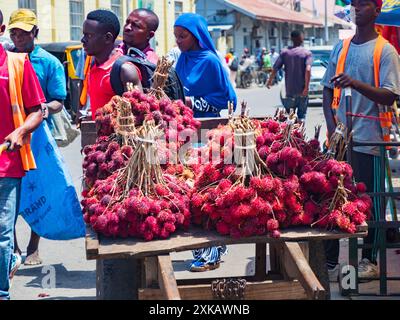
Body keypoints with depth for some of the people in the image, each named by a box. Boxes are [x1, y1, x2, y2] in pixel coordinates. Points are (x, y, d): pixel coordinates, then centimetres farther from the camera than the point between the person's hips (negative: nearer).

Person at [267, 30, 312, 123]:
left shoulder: (285, 52, 4)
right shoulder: (307, 53, -2)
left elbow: (275, 68, 1)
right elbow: (308, 70, -18)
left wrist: (270, 81, 17)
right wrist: (306, 87, -20)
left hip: (290, 90, 1)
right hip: (302, 91, -1)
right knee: (302, 115, 9)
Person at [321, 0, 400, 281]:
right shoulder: (341, 48, 12)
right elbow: (328, 91, 13)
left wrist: (356, 83, -27)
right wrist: (332, 127, -1)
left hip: (368, 139, -4)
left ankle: (369, 260, 18)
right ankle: (330, 262, 13)